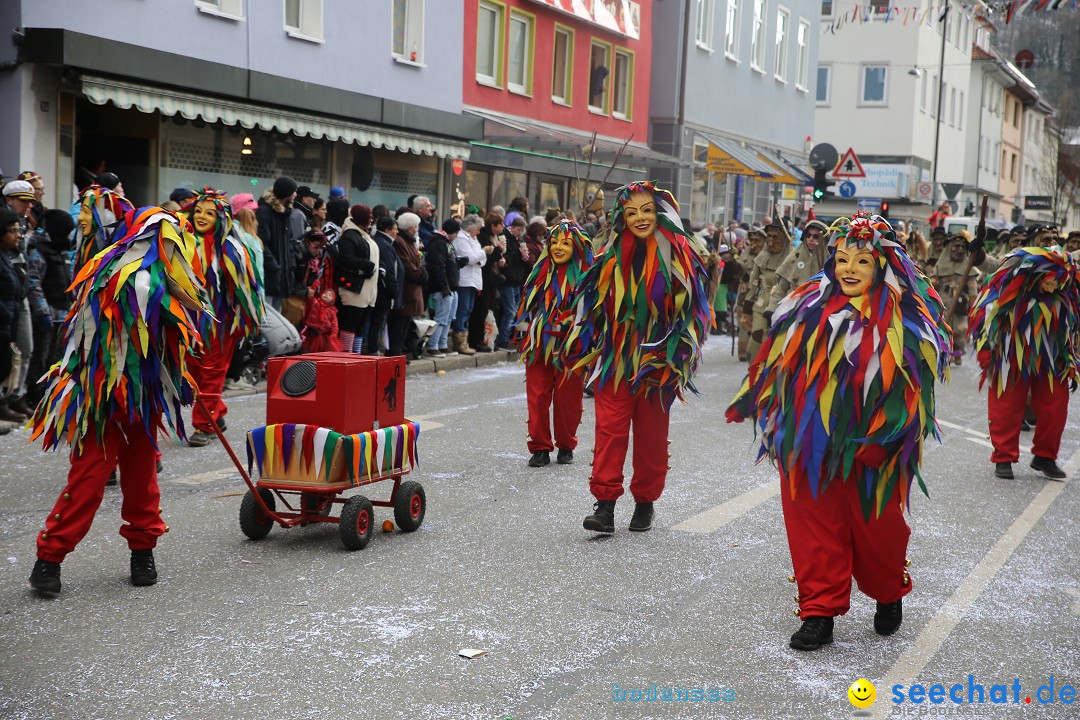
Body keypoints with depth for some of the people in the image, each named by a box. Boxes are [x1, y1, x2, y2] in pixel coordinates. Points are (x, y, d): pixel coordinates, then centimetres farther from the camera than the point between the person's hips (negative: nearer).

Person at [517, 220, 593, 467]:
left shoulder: (585, 277, -3)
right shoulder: (540, 272, 11)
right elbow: (527, 306, 20)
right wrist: (525, 337, 17)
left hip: (569, 347, -3)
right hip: (538, 346, 4)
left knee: (567, 399, 3)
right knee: (538, 398, 1)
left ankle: (566, 447, 20)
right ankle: (540, 447, 9)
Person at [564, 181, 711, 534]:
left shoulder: (679, 256, -2)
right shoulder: (613, 256, 5)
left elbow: (692, 312, -1)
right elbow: (593, 306, 12)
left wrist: (676, 359, -7)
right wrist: (589, 352, 8)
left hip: (658, 362, -1)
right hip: (615, 359, 1)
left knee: (651, 434, 7)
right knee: (610, 428, -6)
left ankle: (645, 502, 20)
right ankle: (605, 504, -6)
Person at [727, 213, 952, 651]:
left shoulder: (903, 321, -6)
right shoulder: (809, 308, 5)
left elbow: (912, 385, -11)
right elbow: (777, 364, 14)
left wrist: (883, 441, -19)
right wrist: (753, 405, 17)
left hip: (868, 451, -2)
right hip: (808, 445, 3)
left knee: (875, 528, 12)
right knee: (814, 528, 5)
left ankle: (889, 597, 38)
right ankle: (819, 614, 15)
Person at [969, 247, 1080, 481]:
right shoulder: (1009, 286, -18)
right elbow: (988, 315, -7)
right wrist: (986, 354, -4)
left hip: (1050, 362, 3)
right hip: (1011, 360, -3)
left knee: (1056, 407, 3)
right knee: (1006, 408, 3)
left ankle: (1044, 456, 20)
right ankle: (1003, 459, 15)